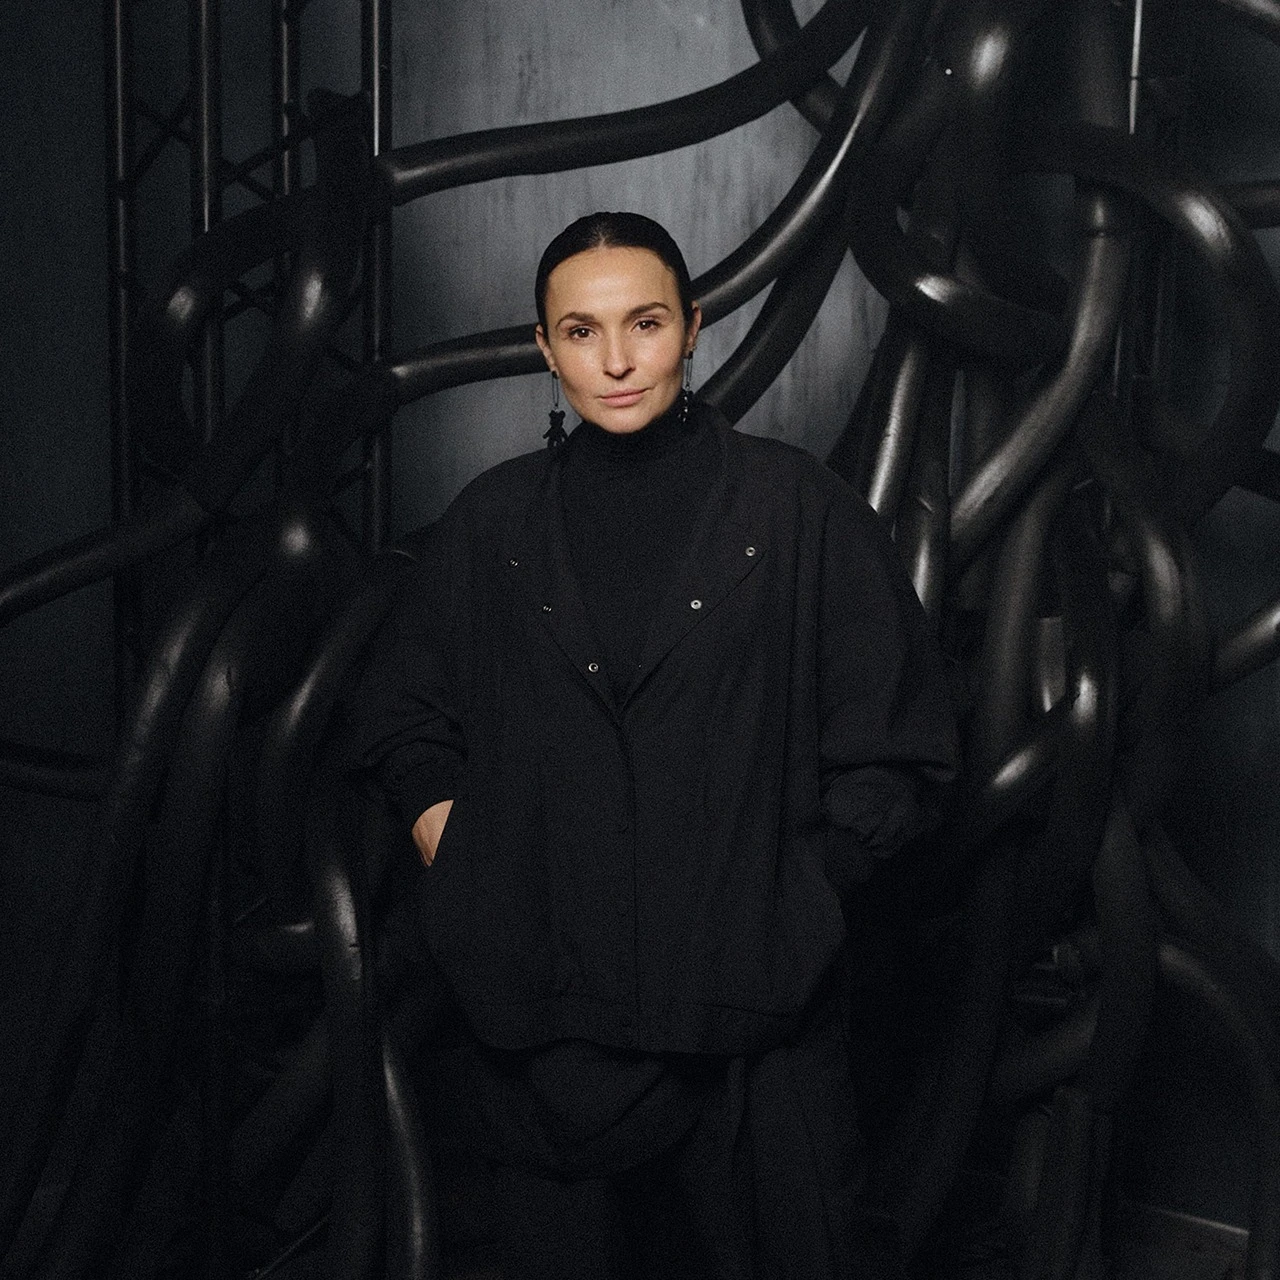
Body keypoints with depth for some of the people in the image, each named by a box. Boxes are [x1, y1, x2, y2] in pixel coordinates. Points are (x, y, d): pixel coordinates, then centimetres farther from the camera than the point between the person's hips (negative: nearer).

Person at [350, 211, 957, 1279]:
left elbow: (898, 743, 0)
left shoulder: (795, 507, -3)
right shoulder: (494, 523, 5)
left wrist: (788, 897, -5)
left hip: (748, 1002, -2)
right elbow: (401, 716, 15)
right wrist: (462, 863, 3)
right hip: (545, 1011, 2)